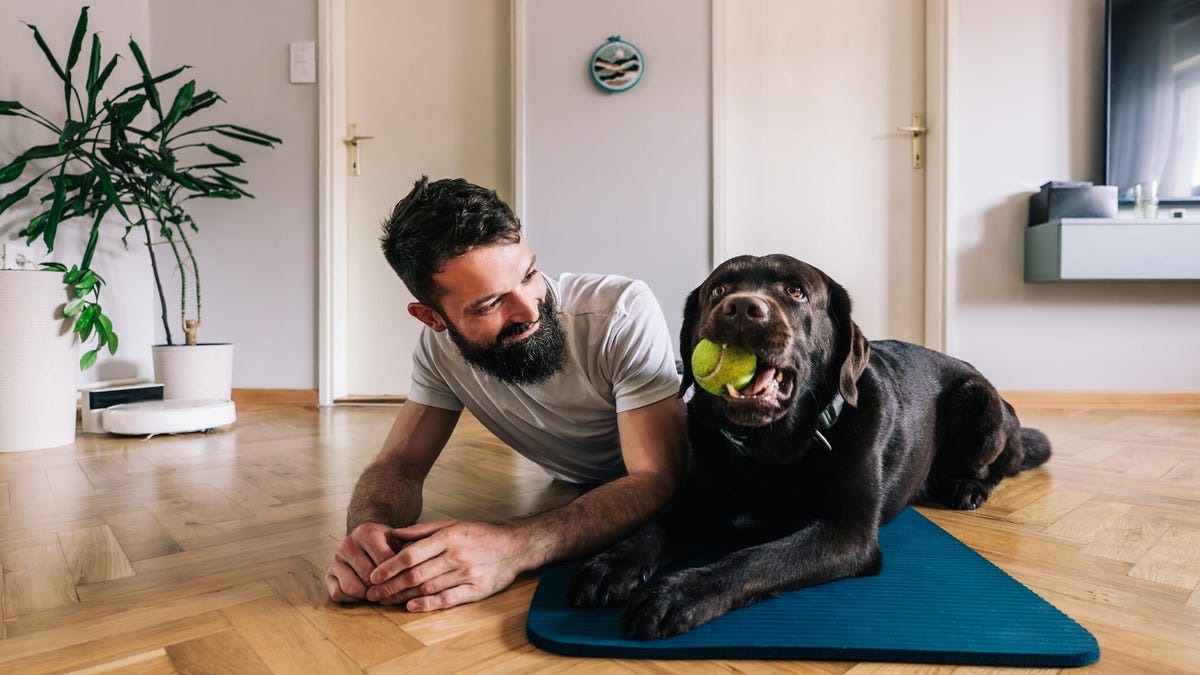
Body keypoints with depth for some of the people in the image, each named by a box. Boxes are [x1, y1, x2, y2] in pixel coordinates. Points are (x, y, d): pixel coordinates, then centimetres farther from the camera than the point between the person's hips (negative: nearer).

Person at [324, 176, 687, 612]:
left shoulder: (624, 309, -32)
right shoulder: (440, 346, -17)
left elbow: (657, 480, -36)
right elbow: (400, 463, -12)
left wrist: (515, 547, -51)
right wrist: (367, 529, -37)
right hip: (578, 494, 4)